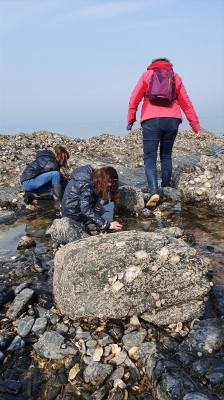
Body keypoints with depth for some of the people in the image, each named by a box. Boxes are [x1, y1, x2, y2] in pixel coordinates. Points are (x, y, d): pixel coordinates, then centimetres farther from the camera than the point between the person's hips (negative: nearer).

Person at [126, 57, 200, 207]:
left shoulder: (147, 74, 15)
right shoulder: (175, 76, 20)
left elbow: (134, 98, 3)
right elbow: (186, 103, 16)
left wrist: (131, 119, 9)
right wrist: (195, 124, 17)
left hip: (151, 121, -2)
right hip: (172, 120, 3)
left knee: (150, 157, -3)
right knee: (166, 155, 17)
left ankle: (154, 192, -19)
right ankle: (166, 188, 23)